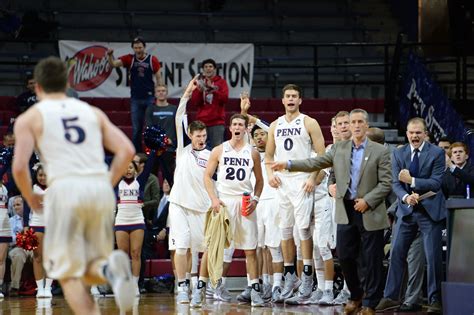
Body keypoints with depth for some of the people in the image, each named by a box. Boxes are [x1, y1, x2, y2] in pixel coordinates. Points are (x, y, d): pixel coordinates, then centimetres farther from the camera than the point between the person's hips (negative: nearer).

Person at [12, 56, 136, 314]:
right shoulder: (93, 112, 22)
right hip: (101, 188, 4)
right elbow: (126, 150, 10)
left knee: (69, 274, 3)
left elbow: (19, 167, -1)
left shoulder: (29, 118, 11)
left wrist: (30, 199, 16)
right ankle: (109, 268, -21)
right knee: (92, 269, 15)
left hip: (65, 189, -3)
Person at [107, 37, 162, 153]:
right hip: (135, 99, 2)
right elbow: (113, 64, -9)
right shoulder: (130, 59, 2)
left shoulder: (153, 60, -1)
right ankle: (137, 153, 11)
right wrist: (110, 56, -29)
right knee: (136, 129, 5)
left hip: (150, 98, -2)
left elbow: (158, 78, 3)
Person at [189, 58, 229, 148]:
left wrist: (213, 88, -16)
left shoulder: (221, 82, 7)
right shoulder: (199, 83, 13)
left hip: (217, 122, -2)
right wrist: (199, 91, -9)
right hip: (202, 121, 2)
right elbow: (193, 103, 7)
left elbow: (225, 99, -6)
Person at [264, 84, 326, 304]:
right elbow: (269, 155, 20)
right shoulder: (275, 126, 13)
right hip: (281, 183, 5)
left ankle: (307, 279, -7)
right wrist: (270, 174, 2)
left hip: (302, 182, -5)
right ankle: (290, 276, 15)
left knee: (303, 229, -9)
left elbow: (321, 155, -4)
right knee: (285, 230, 7)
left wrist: (313, 178, -15)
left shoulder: (309, 123, -2)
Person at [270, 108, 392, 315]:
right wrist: (288, 164, -4)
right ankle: (356, 296, 25)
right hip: (346, 211, 4)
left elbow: (385, 183, -5)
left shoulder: (380, 151, -2)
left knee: (372, 259, 0)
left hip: (369, 212, -3)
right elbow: (316, 163, 5)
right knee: (345, 256, 6)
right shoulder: (339, 149, 9)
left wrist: (367, 200, -15)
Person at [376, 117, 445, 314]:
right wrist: (406, 197, -21)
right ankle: (391, 296, 9)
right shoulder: (398, 154, 5)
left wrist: (412, 181, -22)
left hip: (430, 211, -3)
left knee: (433, 256, -1)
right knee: (396, 252, 2)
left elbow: (436, 183, -12)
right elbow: (396, 184, -1)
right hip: (407, 210, 3)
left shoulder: (437, 153, -6)